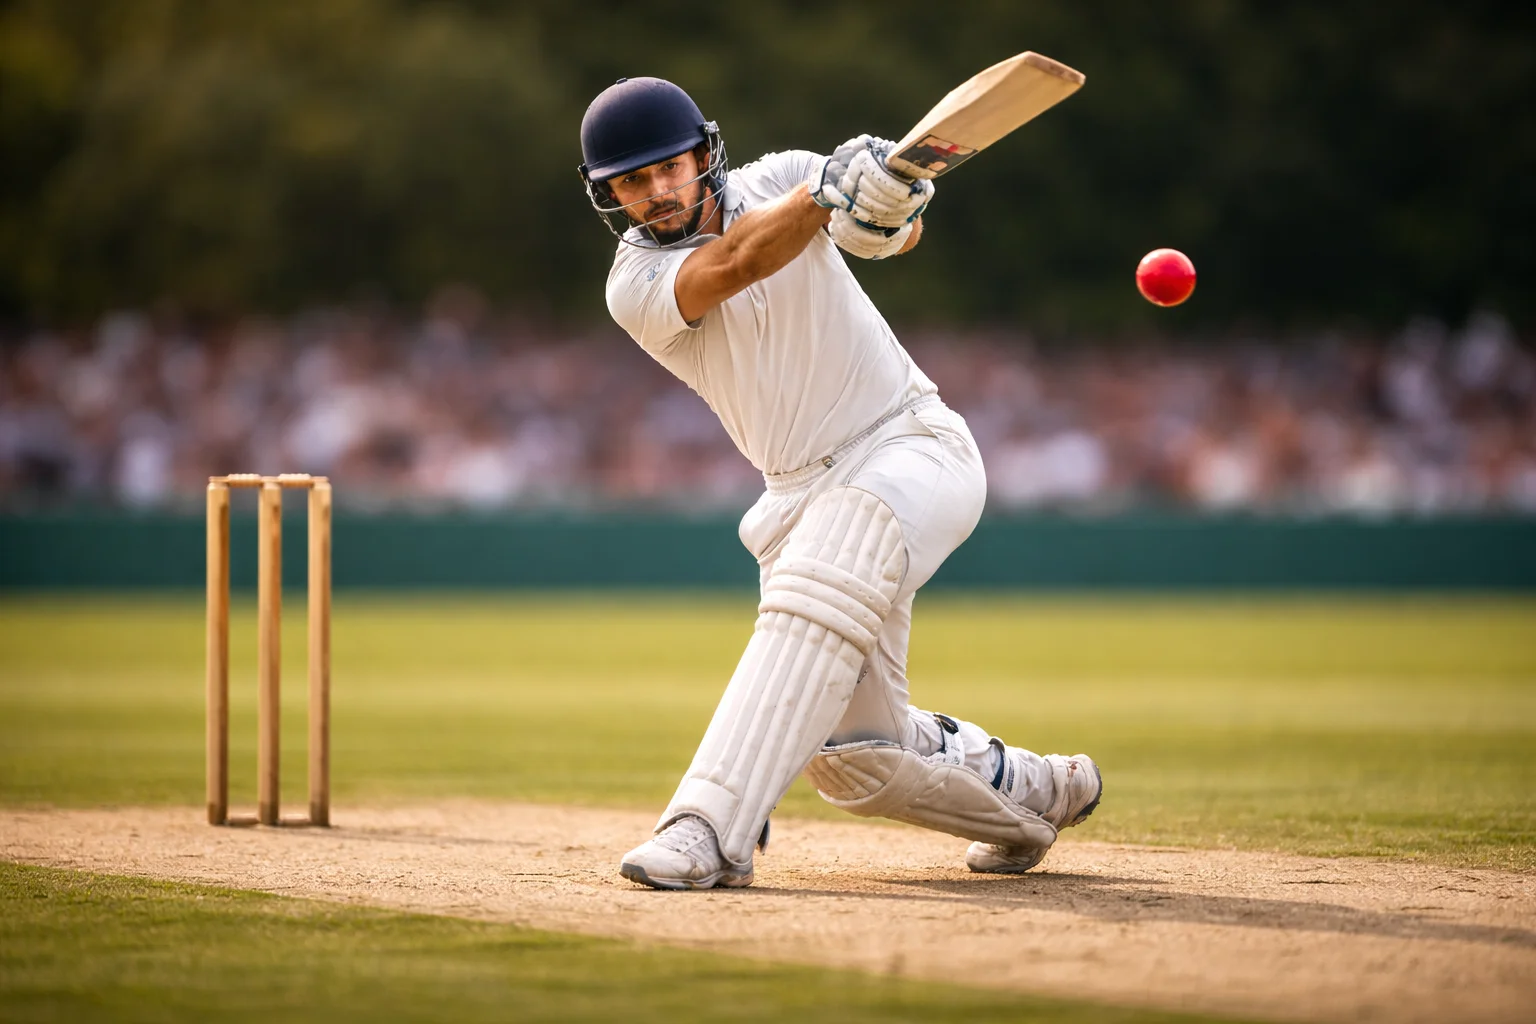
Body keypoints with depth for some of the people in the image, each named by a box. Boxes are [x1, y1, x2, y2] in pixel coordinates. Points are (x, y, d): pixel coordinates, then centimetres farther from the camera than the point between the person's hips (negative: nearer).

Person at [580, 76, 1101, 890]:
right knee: (853, 754, 5)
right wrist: (829, 190, -43)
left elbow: (898, 235, -18)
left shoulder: (780, 179, -4)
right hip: (805, 491, 4)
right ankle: (1031, 791, 30)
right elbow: (737, 263, -27)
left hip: (910, 448, -4)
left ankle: (711, 828, -42)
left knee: (815, 593, -32)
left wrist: (890, 214, -43)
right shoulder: (636, 286, -7)